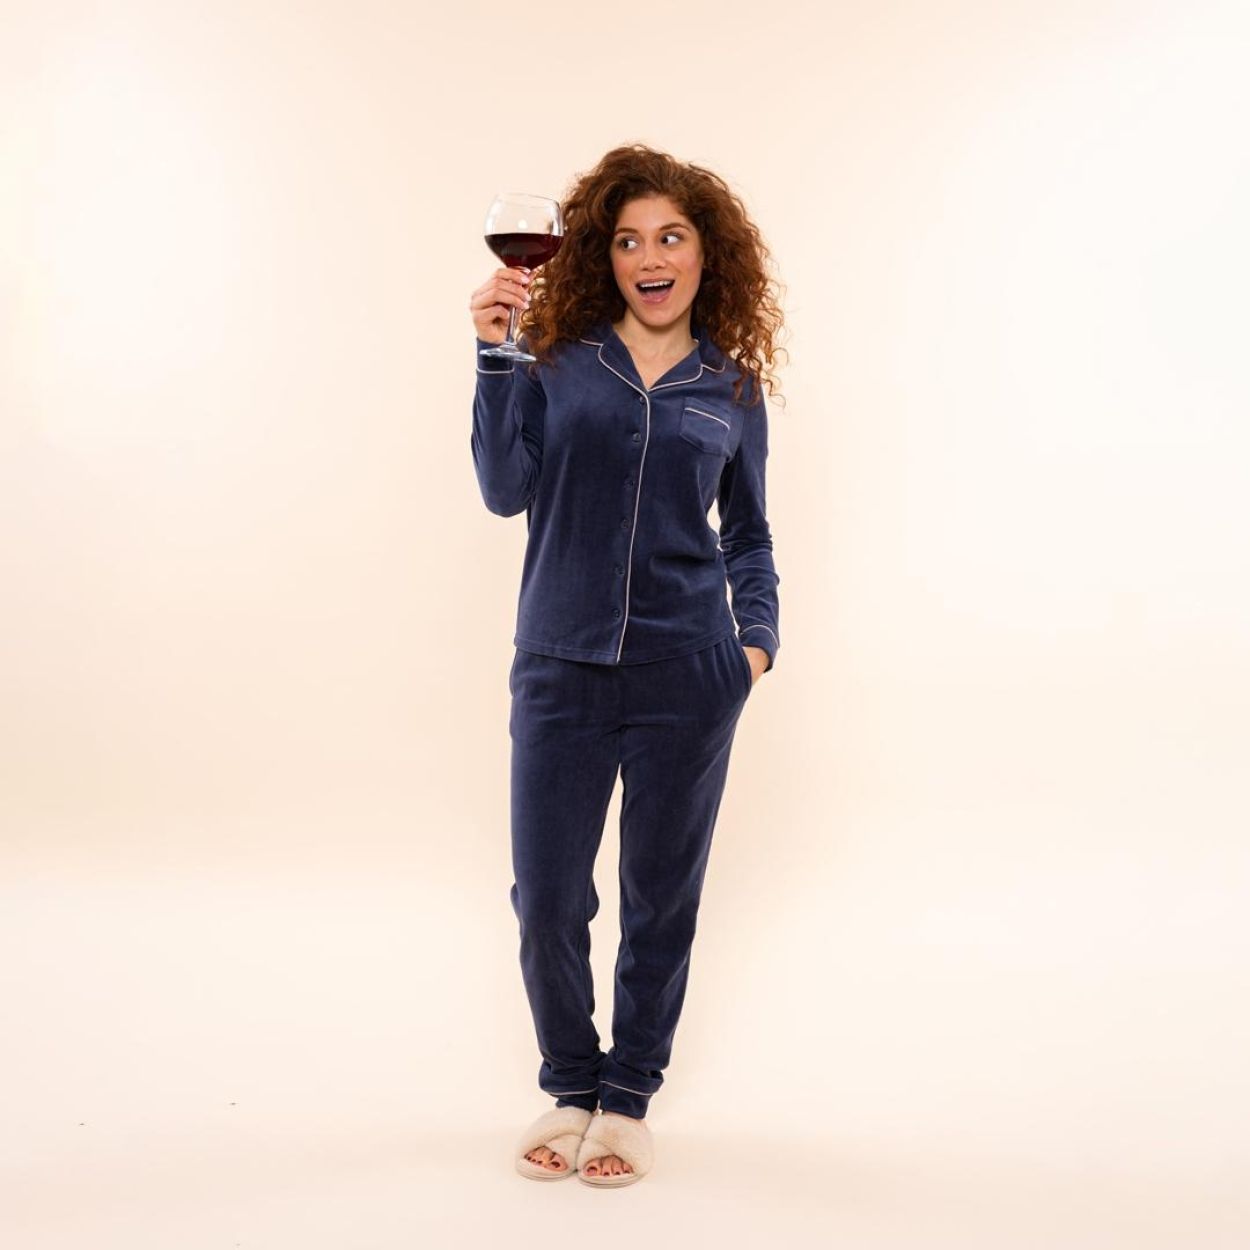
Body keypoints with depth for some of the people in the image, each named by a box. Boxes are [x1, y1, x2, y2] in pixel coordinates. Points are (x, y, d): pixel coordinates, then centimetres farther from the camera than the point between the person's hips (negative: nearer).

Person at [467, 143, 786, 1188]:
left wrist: (758, 634, 1)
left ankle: (629, 1096, 31)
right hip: (560, 670, 0)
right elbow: (506, 491, -10)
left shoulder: (733, 387, 6)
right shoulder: (559, 359, 2)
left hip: (687, 678, 1)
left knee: (661, 901, 11)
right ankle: (570, 1085, 29)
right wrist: (497, 356, -17)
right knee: (546, 901, 4)